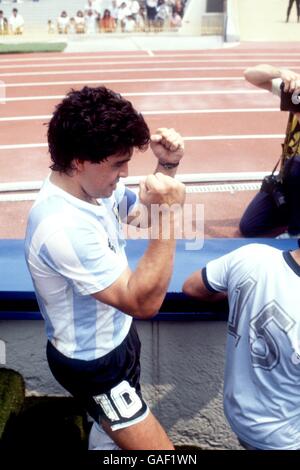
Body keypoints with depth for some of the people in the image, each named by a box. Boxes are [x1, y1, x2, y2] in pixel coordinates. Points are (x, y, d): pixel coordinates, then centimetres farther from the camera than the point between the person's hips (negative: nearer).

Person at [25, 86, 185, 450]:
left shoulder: (92, 185, -9)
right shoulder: (63, 227, -36)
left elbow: (142, 214, 9)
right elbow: (144, 302, -33)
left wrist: (167, 167, -9)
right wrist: (167, 213, -41)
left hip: (113, 338, 9)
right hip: (92, 363, -8)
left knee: (112, 427, 31)